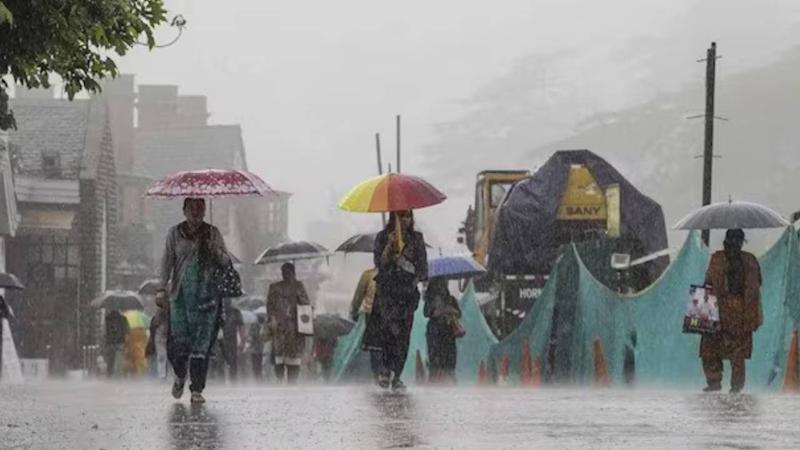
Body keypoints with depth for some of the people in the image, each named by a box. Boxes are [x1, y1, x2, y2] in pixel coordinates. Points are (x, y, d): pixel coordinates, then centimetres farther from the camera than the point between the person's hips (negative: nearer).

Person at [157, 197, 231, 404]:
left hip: (206, 295, 0)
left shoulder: (212, 233, 8)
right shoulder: (175, 233, 7)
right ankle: (180, 376, 26)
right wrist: (163, 287, -5)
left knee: (201, 343, -5)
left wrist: (216, 251, -13)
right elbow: (167, 261, 5)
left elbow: (226, 262, 8)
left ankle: (197, 390, -1)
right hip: (181, 294, 0)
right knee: (179, 340, -4)